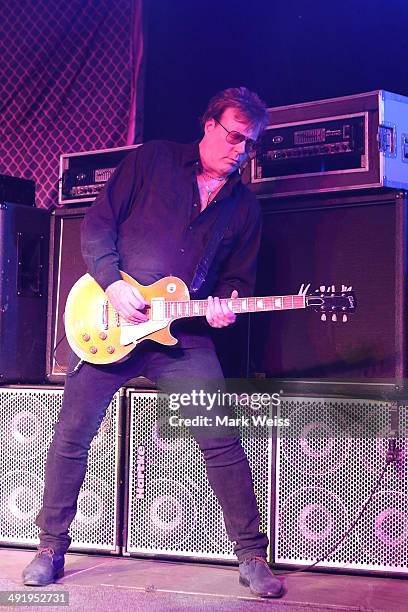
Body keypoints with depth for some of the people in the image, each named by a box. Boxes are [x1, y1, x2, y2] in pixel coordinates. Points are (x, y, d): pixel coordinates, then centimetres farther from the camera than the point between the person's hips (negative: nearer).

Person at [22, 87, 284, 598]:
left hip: (185, 335, 2)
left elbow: (239, 277, 15)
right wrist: (113, 284, -13)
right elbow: (97, 224, 0)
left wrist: (224, 303, -8)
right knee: (72, 434, 0)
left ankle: (251, 556, 6)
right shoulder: (153, 159, 2)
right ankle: (51, 547, 17)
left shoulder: (244, 207, 11)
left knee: (223, 441, -7)